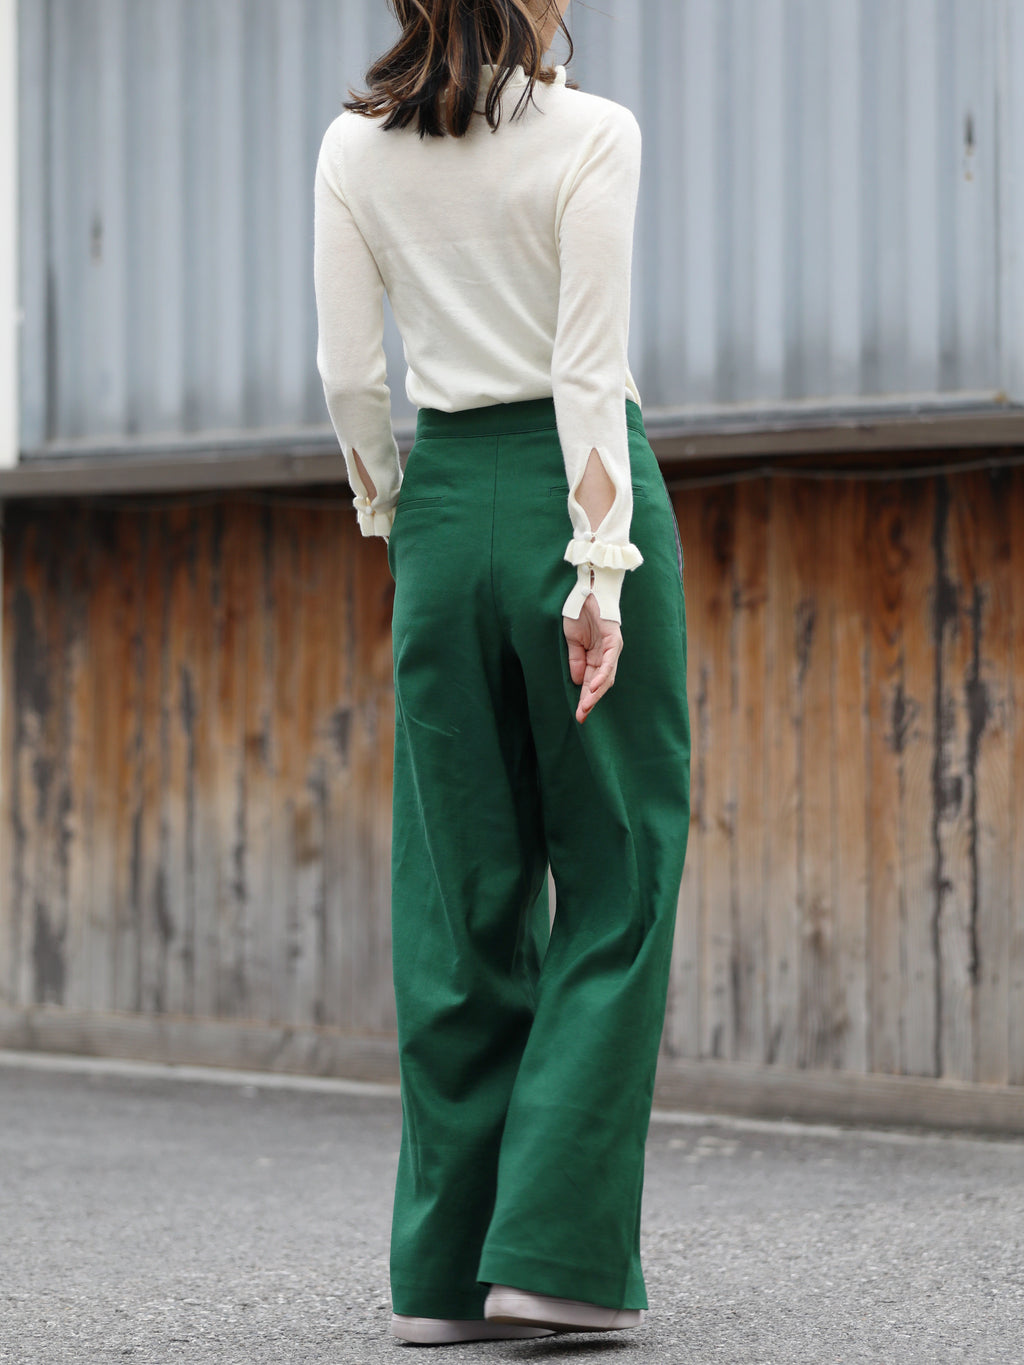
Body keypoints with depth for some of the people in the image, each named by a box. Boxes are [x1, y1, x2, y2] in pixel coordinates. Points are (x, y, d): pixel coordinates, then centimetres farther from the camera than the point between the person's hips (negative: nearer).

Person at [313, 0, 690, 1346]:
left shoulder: (355, 147, 3)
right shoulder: (590, 135, -9)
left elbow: (348, 373, 3)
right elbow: (592, 365, -14)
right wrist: (601, 566, -15)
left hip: (447, 499, 4)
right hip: (581, 490, -4)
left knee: (460, 893, 9)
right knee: (615, 878, 3)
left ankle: (448, 1263, 9)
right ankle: (557, 1250, -5)